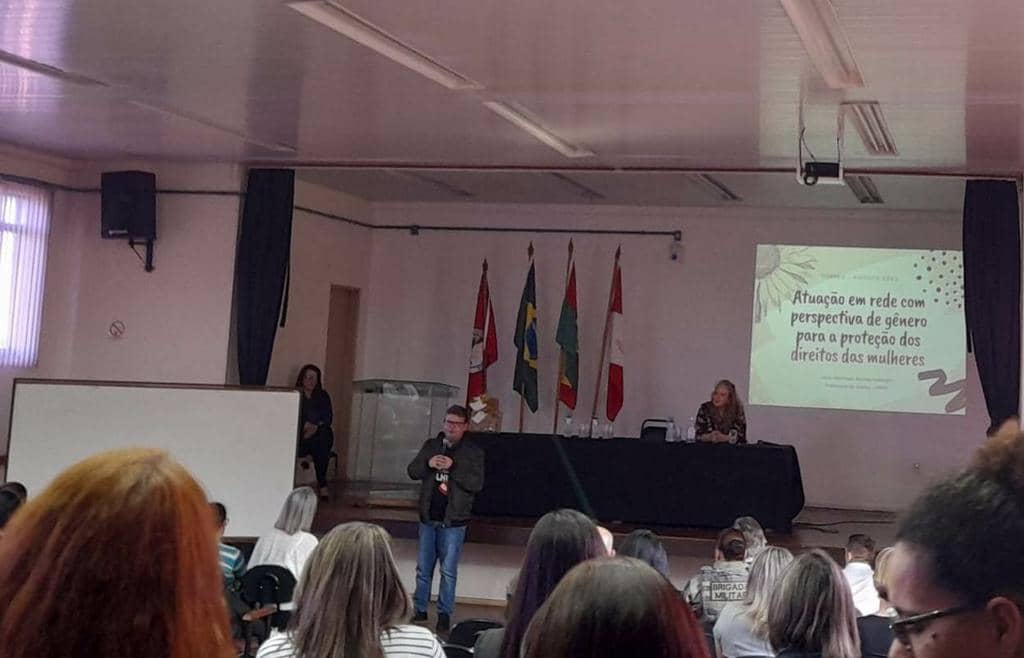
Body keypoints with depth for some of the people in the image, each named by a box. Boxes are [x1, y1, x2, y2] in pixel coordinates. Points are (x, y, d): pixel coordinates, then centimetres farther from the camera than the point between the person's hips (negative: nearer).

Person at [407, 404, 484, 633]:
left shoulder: (473, 452, -5)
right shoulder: (431, 445, 7)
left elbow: (477, 484, -14)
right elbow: (412, 471, 4)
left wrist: (452, 467, -23)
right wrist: (428, 464, -16)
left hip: (453, 521, -4)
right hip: (428, 517, 4)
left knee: (448, 571, 0)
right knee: (423, 568, 11)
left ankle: (444, 614, 9)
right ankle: (419, 610, 21)